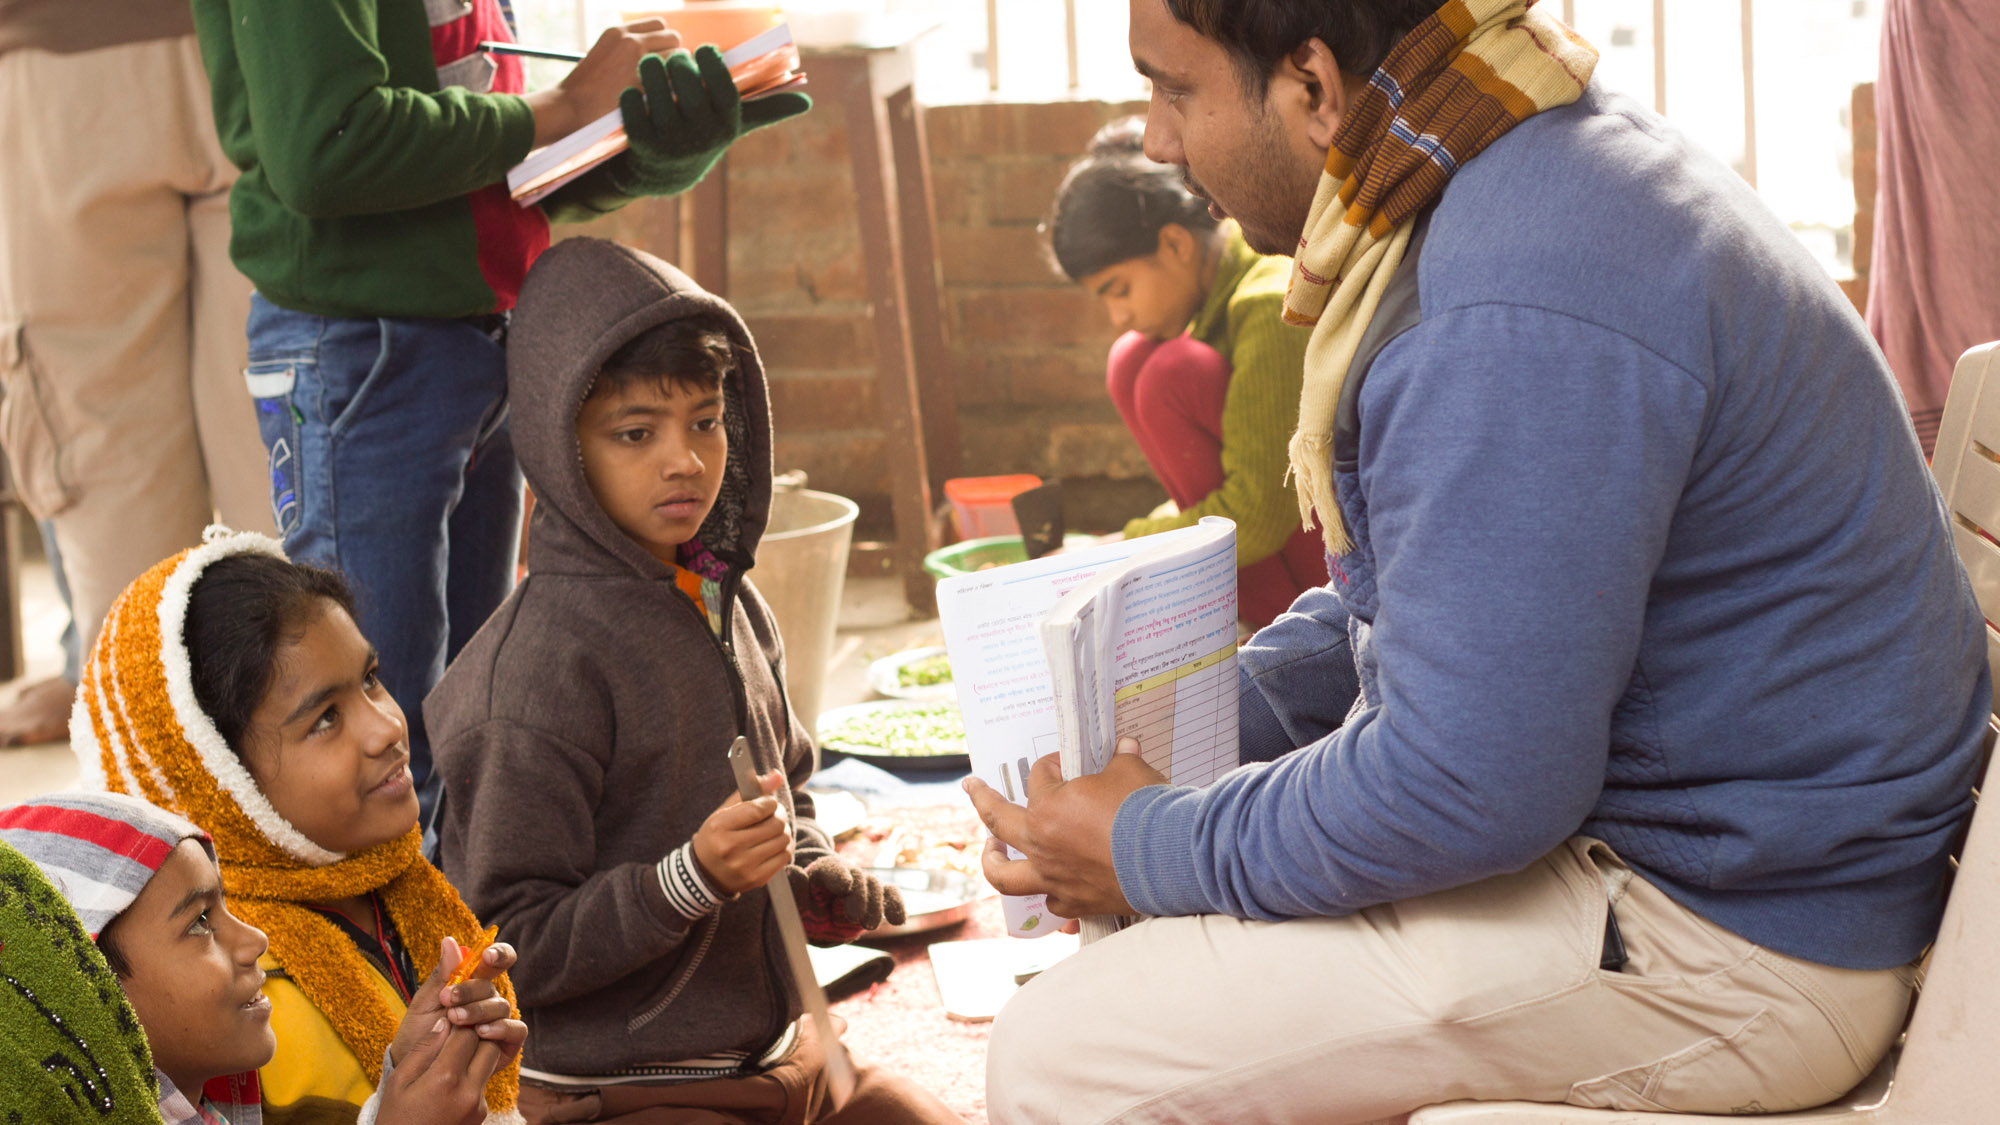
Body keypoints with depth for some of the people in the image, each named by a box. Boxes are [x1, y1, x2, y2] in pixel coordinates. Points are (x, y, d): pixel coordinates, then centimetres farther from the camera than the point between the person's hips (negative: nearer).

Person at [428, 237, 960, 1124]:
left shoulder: (729, 606, 6)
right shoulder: (548, 660, -19)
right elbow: (515, 949, -19)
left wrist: (821, 880, 5)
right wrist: (691, 878, -28)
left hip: (772, 1052, 8)